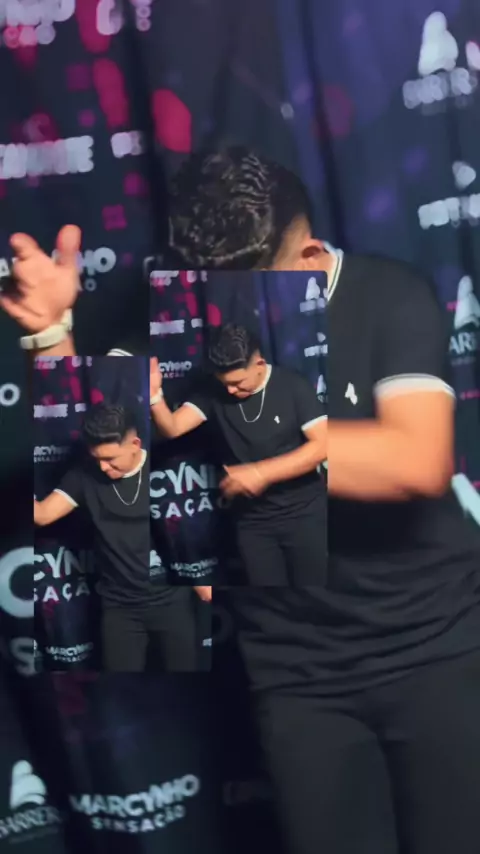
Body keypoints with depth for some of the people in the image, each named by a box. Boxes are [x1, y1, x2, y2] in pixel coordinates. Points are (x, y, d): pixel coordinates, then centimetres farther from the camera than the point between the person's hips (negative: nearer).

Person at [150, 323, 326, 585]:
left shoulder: (292, 386, -11)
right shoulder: (213, 392, -4)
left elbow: (322, 445, -18)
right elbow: (172, 428, -14)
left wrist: (261, 472, -24)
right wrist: (154, 394, -35)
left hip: (303, 514, -2)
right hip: (252, 520, 2)